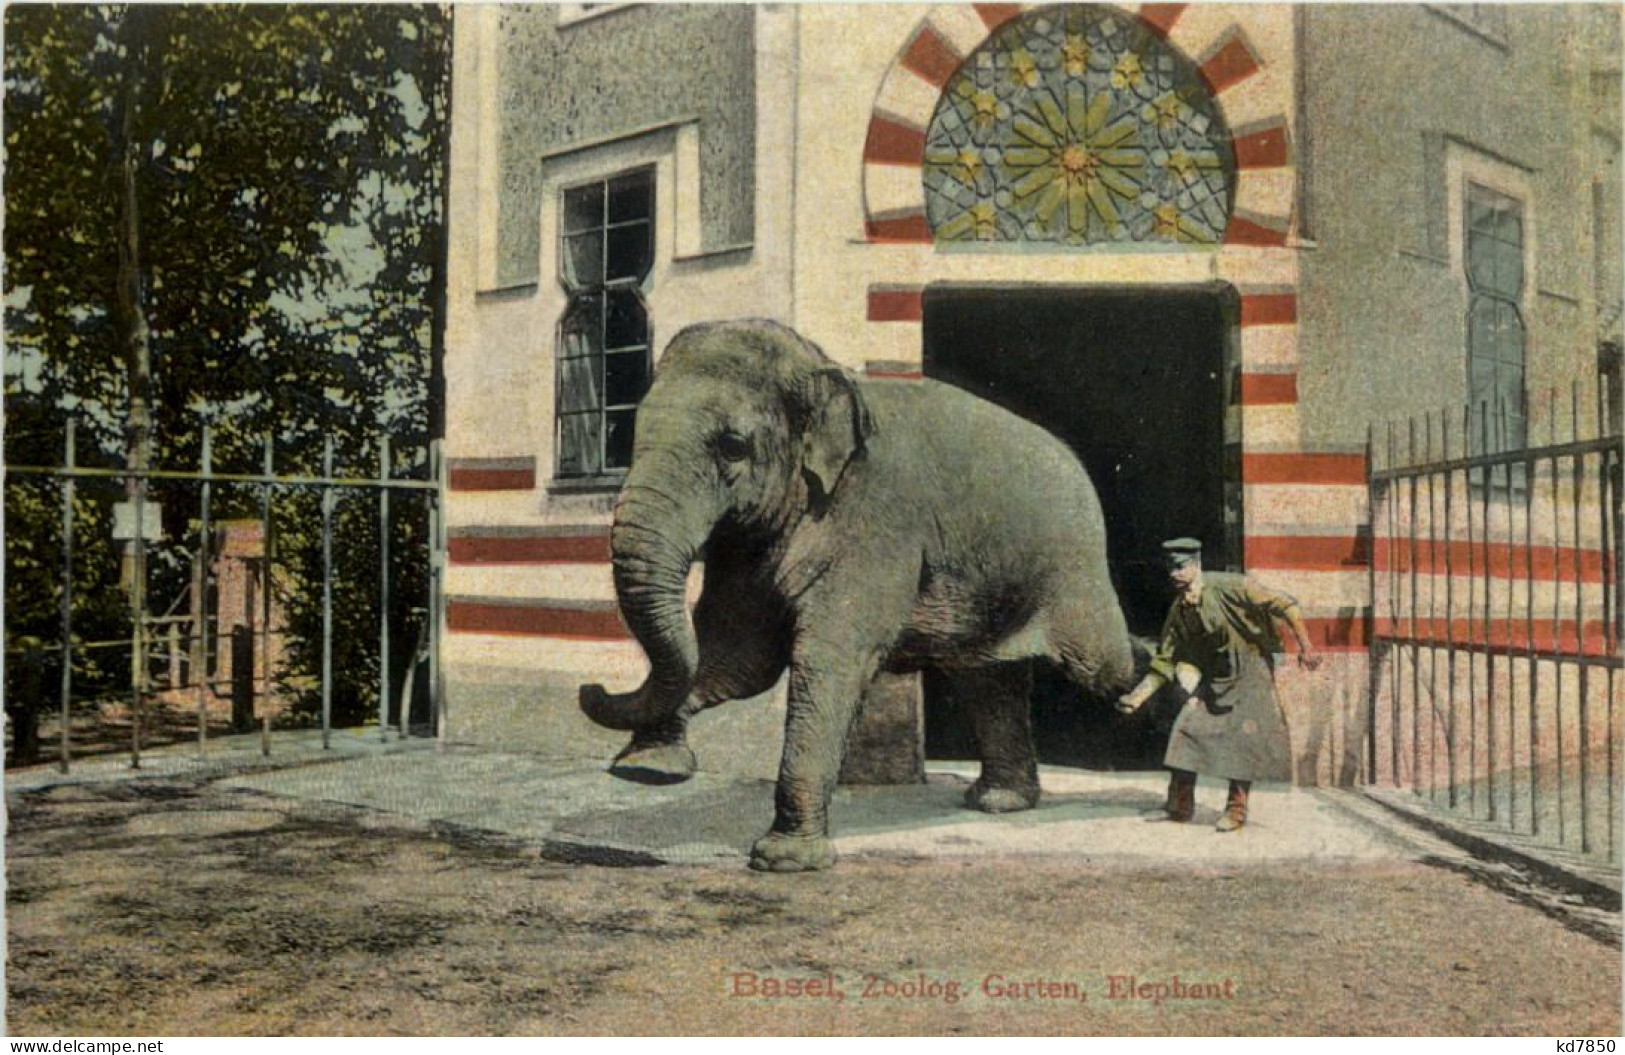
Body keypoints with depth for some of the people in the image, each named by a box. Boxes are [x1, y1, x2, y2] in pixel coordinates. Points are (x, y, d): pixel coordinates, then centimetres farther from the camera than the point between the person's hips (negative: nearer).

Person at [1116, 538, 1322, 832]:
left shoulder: (1228, 587, -19)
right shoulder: (1179, 611, -2)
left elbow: (1284, 606, -14)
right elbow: (1166, 659, 4)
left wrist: (1304, 646, -17)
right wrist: (1139, 695, -4)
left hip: (1250, 671, -5)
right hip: (1214, 677, 5)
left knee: (1243, 736, -10)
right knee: (1188, 728, -5)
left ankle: (1236, 809, 3)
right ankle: (1180, 804, 4)